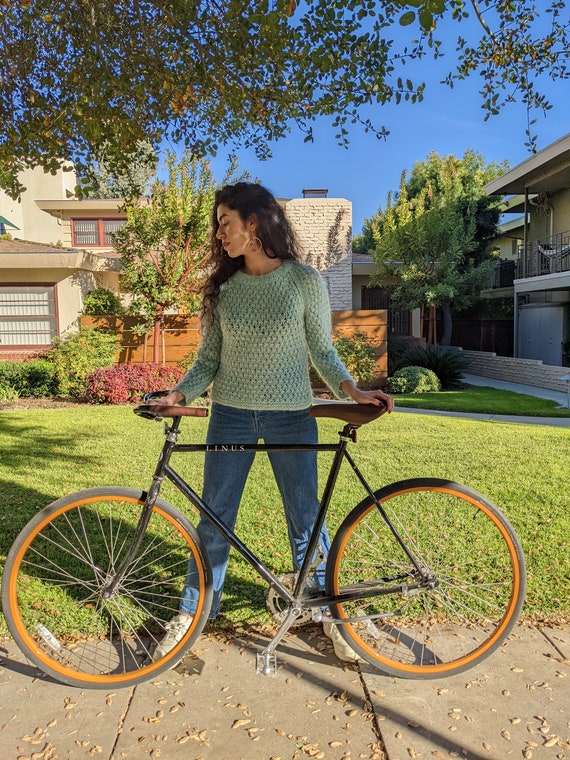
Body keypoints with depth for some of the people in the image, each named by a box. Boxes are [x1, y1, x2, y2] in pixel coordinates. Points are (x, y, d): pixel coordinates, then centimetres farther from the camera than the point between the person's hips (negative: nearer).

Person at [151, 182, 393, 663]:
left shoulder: (305, 280, -5)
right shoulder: (222, 286, 3)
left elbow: (322, 351, 1)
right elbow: (208, 359, 4)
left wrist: (352, 390, -15)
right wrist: (178, 394, -12)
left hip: (291, 418, -2)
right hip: (231, 416, 2)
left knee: (306, 522, 9)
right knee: (214, 520, 10)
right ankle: (193, 611, 31)